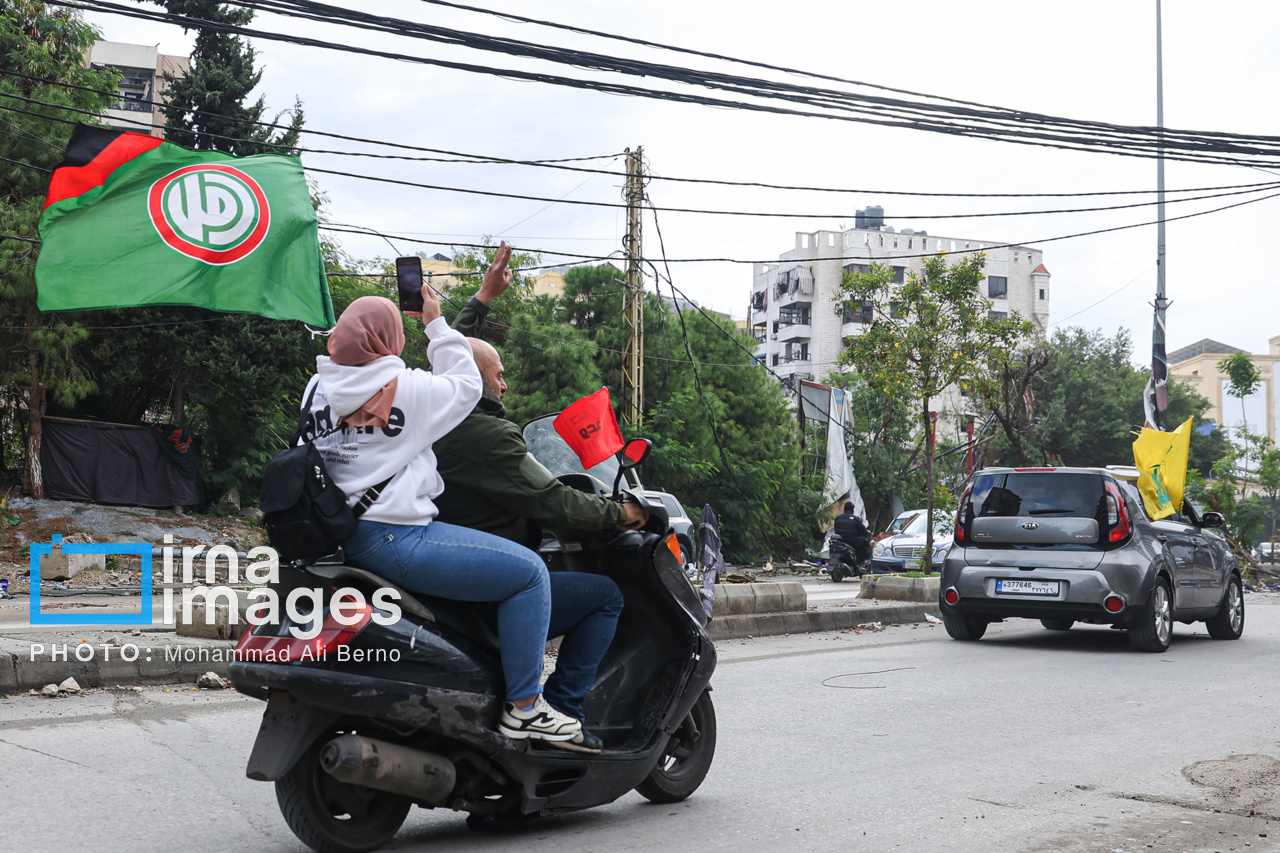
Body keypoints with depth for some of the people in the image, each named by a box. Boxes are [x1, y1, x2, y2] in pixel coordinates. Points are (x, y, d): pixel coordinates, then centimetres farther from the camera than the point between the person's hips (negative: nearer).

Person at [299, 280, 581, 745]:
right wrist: (436, 324, 8)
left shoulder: (318, 387, 8)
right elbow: (466, 386, 2)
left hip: (343, 535, 10)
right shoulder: (405, 388, -12)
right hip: (393, 540, -10)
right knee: (529, 572, -6)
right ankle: (523, 706, -4)